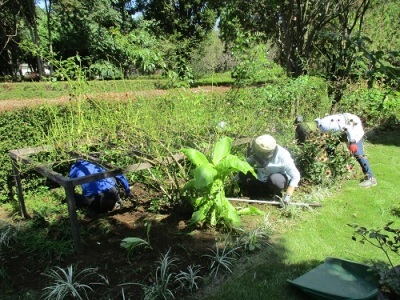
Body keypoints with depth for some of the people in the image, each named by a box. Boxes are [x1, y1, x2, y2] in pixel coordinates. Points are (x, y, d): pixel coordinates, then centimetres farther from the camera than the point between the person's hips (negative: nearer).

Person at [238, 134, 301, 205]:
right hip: (262, 178, 4)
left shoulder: (283, 156, -30)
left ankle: (278, 193, -5)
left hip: (280, 179, -4)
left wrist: (288, 195, -30)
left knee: (274, 179, -40)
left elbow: (295, 176, -25)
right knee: (243, 174, -21)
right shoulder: (260, 153, -20)